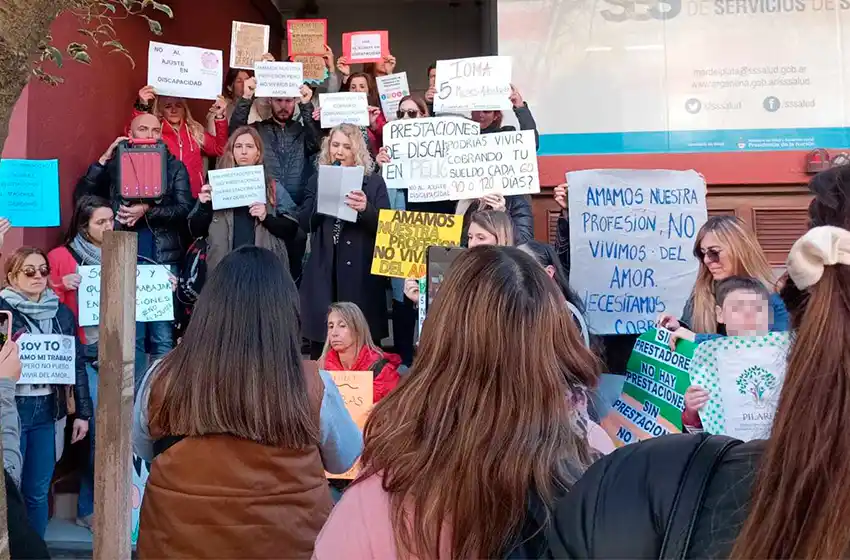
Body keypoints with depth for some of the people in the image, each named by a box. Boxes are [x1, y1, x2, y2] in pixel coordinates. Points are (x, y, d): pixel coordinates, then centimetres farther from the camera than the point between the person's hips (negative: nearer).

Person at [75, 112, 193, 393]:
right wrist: (104, 158, -3)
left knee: (163, 337, 0)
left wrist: (147, 211, -14)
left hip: (163, 260, 0)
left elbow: (184, 209, -2)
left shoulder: (175, 166, 10)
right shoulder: (115, 164, 12)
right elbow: (81, 195, 1)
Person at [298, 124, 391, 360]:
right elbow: (304, 223, 2)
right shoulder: (317, 180, 11)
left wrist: (365, 209, -24)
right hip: (324, 271, 2)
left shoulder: (374, 182, 3)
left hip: (360, 272, -2)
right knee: (321, 349, 7)